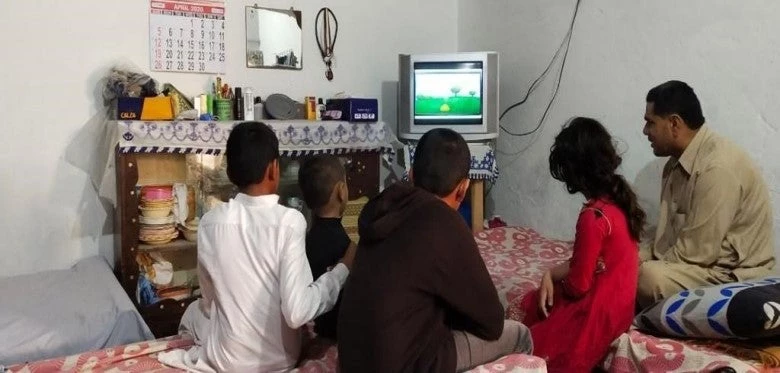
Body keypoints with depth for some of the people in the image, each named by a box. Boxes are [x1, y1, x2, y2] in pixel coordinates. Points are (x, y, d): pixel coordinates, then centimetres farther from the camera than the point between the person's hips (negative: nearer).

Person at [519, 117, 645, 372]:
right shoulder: (619, 200, 1)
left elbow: (578, 284, -21)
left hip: (596, 313, -9)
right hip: (614, 303, 9)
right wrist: (551, 274, -1)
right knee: (531, 305, 21)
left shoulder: (593, 216, -28)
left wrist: (553, 280, 0)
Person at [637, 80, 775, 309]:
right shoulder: (679, 162, 5)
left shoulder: (717, 167, -25)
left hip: (733, 272, -9)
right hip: (691, 259, 9)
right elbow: (671, 234, 9)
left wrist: (645, 267, -15)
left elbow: (697, 251, -26)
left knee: (649, 277, -30)